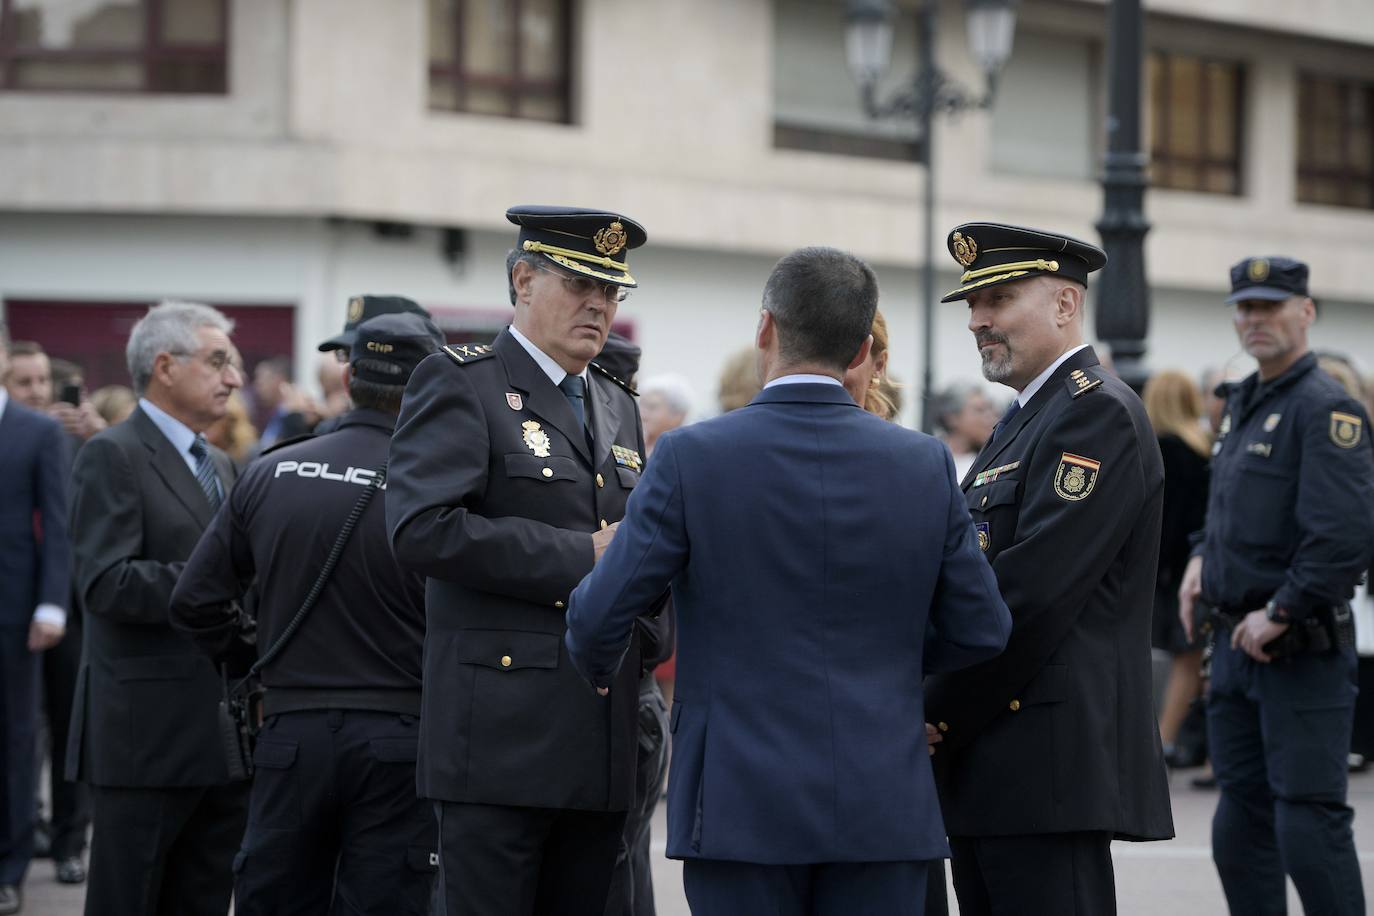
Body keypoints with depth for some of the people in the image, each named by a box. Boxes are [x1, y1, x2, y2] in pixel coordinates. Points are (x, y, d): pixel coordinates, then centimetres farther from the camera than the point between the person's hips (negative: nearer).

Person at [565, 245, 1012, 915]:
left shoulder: (692, 458, -7)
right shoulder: (924, 465, 2)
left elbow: (599, 615, -6)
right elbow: (981, 631, 7)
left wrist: (601, 676, 17)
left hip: (743, 808, -2)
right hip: (884, 810, 3)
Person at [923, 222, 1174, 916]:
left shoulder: (1098, 414, -11)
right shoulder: (1023, 418, 21)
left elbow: (1032, 593, -19)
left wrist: (937, 718, -13)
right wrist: (935, 712, 6)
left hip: (1050, 765, -10)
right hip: (987, 776, 10)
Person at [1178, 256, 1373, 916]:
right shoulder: (1240, 404, 15)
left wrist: (1282, 613, -19)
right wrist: (1204, 558, 13)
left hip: (1302, 652, -9)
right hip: (1236, 641, 9)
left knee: (1309, 825, -9)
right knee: (1241, 824, 11)